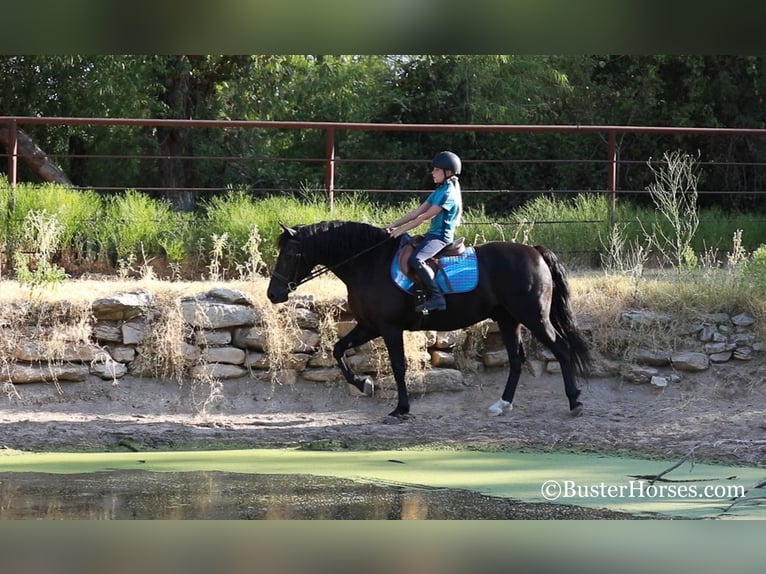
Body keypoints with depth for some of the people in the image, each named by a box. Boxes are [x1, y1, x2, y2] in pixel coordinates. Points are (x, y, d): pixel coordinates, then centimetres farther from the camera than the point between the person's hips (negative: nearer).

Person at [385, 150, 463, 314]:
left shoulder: (448, 193, -15)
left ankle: (436, 298, -31)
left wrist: (402, 229, -14)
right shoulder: (439, 191, 16)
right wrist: (394, 225, 9)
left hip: (441, 237, -11)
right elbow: (417, 211, 15)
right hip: (432, 234, 11)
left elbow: (426, 216, -17)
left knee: (416, 259, -32)